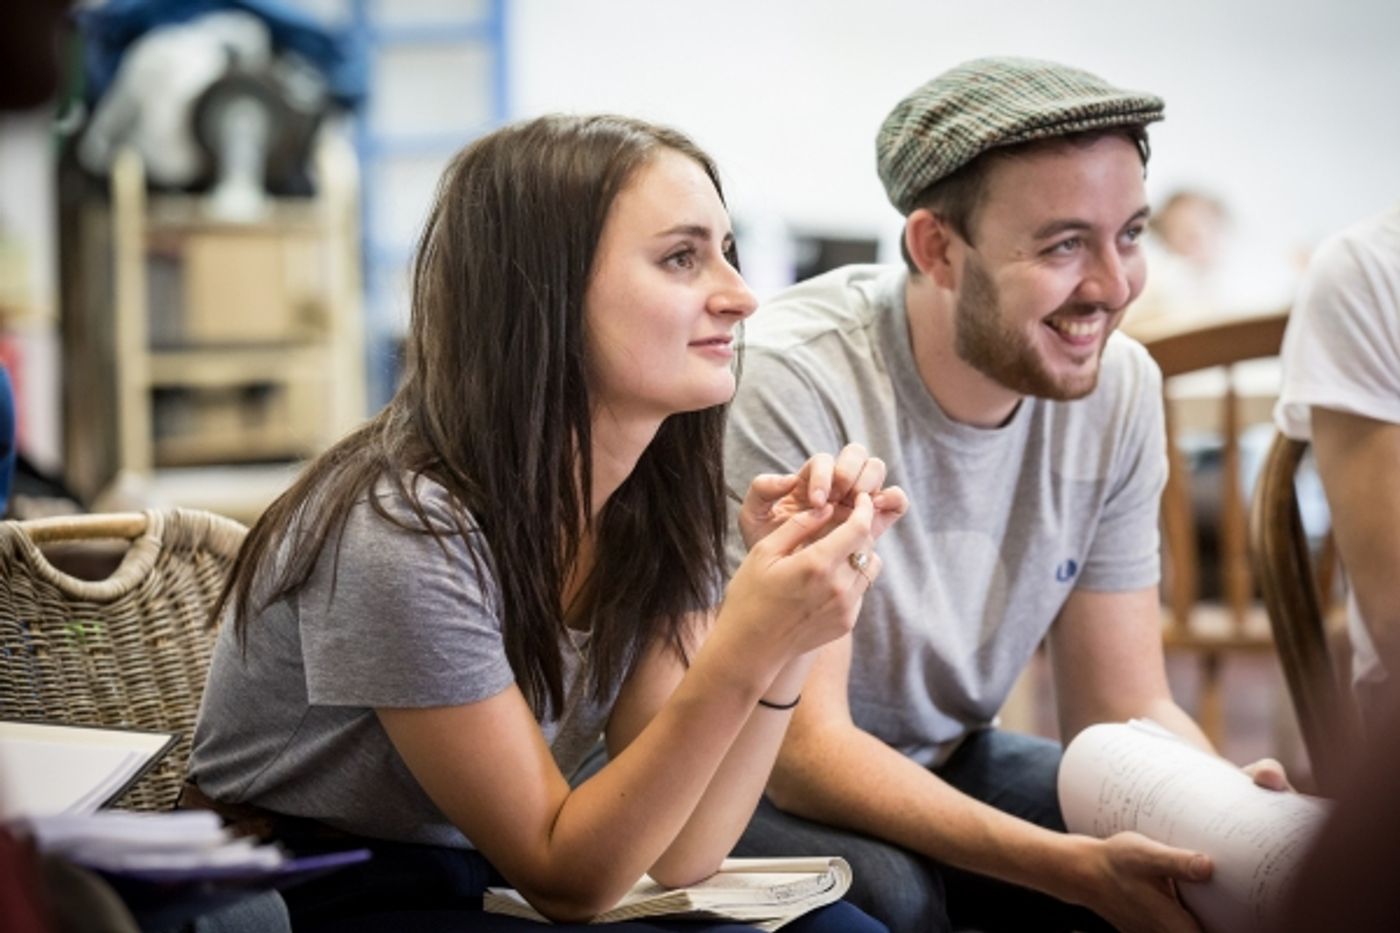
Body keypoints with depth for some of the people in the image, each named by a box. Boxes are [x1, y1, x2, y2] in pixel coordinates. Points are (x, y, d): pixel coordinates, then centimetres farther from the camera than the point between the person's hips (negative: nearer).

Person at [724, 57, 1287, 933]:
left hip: (946, 763, 4)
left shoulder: (1122, 387, -10)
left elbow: (1127, 708, -5)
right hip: (758, 784, -4)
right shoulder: (794, 383, -26)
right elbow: (797, 746, -27)